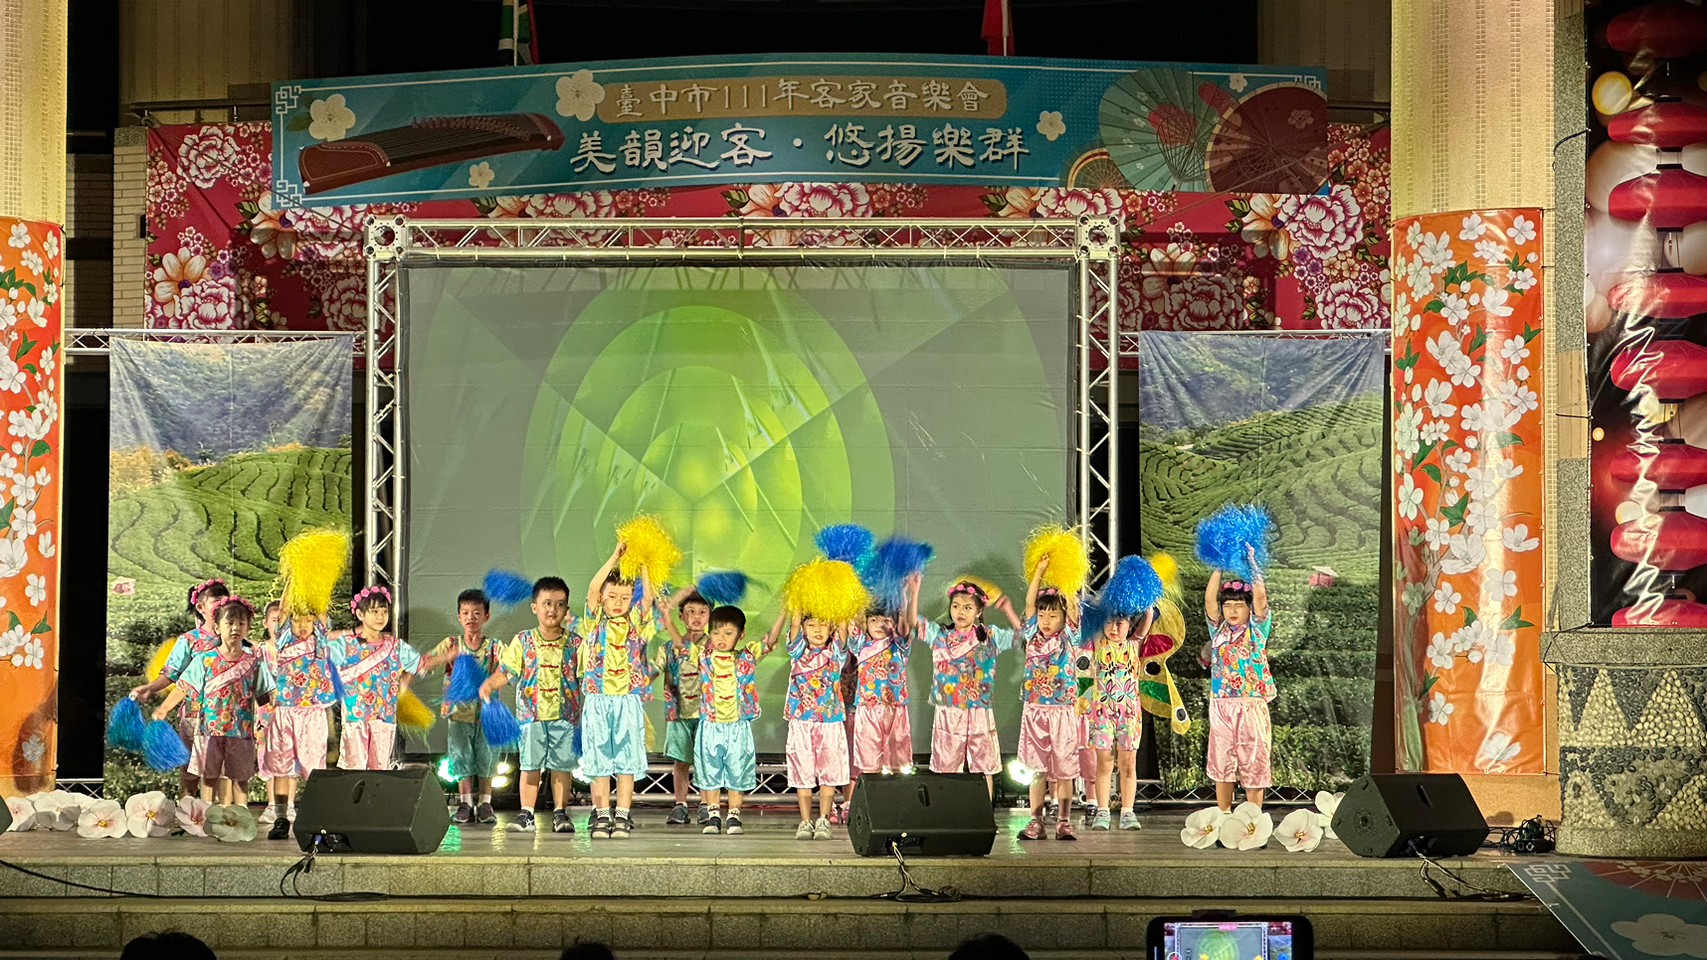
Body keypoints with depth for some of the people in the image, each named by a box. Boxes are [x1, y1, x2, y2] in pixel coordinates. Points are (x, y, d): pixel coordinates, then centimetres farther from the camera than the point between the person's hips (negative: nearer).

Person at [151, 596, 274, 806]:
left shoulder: (254, 663, 2)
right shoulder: (204, 660, 1)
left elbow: (265, 696, 3)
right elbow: (184, 687, 0)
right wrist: (163, 709, -10)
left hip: (240, 731, 0)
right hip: (209, 729, 0)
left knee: (237, 777, 5)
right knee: (209, 776, 6)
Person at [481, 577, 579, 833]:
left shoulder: (575, 643, 3)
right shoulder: (522, 642, 1)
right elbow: (505, 673, 1)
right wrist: (489, 685, -16)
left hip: (564, 714, 0)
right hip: (532, 714, 0)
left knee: (562, 764, 4)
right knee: (531, 765, 3)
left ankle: (560, 813, 12)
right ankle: (526, 813, 9)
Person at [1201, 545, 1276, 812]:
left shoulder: (1257, 628, 5)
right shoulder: (1218, 629, 11)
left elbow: (1260, 595, -8)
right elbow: (1209, 597, -1)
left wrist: (1251, 563, -3)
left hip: (1252, 706, -2)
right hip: (1221, 706, 2)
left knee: (1253, 764, 1)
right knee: (1221, 765, 5)